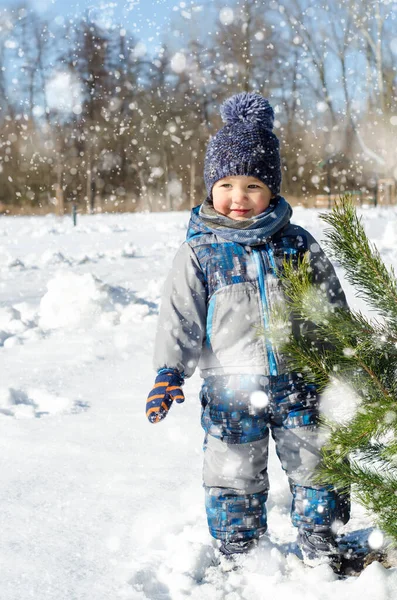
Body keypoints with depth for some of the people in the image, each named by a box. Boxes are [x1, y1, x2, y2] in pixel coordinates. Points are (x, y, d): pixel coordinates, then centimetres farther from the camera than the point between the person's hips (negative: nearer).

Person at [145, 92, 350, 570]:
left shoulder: (297, 243, 3)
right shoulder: (199, 251, -3)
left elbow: (332, 305, 11)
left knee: (316, 466, 11)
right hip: (231, 388, -1)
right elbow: (180, 317, -5)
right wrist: (169, 371, -16)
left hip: (298, 382, 2)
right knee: (234, 476, 8)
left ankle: (319, 543, 31)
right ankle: (238, 554, 27)